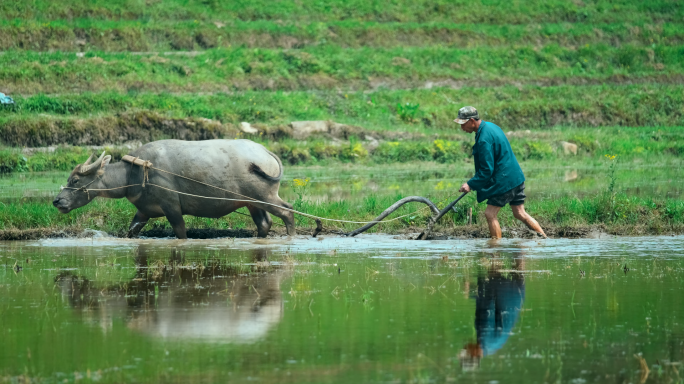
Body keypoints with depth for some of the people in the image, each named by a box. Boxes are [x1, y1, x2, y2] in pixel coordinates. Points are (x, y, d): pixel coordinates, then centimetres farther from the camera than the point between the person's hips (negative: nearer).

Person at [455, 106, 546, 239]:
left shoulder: (484, 139, -22)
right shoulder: (491, 126, 10)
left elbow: (487, 170, -21)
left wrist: (471, 184, -13)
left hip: (504, 181, -10)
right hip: (516, 177, 10)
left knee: (490, 214, -4)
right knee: (520, 214, 13)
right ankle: (545, 238, 15)